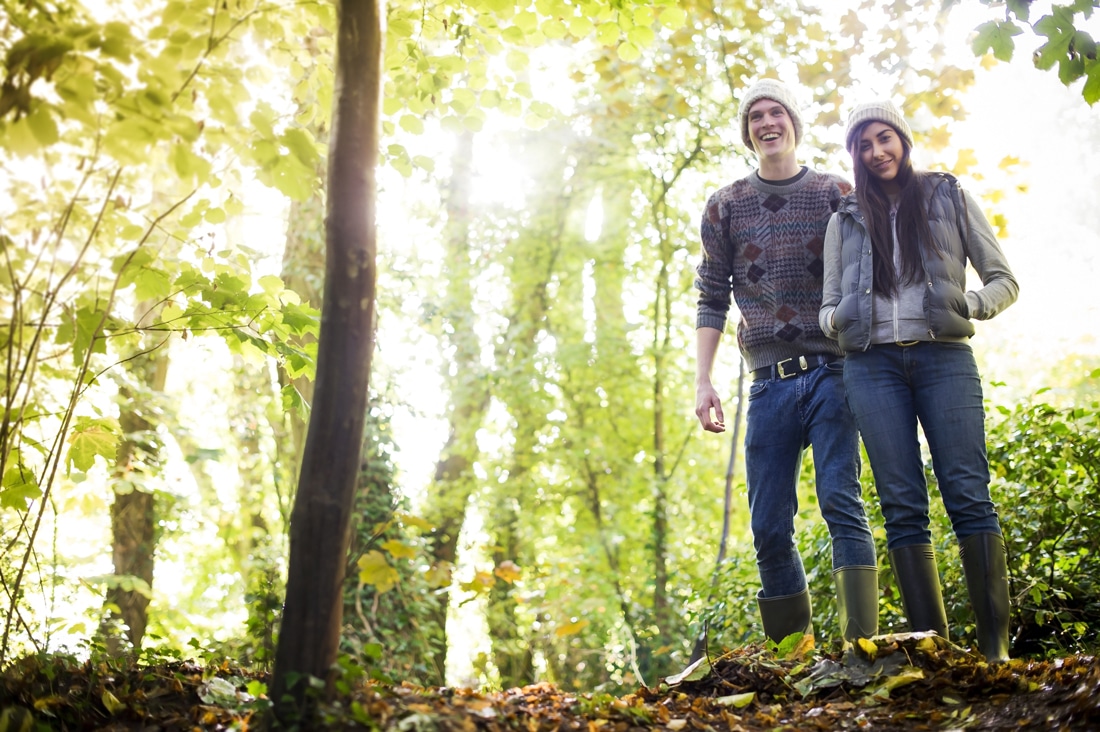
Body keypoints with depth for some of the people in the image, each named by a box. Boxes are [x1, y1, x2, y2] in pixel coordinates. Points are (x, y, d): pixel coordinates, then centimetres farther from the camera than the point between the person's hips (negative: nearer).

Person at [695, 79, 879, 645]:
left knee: (841, 502, -14)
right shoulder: (725, 207, 13)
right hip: (769, 382, 2)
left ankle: (860, 644, -14)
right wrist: (703, 383, 2)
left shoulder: (836, 194, 9)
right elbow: (711, 302, 12)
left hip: (832, 372, -2)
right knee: (769, 528, 0)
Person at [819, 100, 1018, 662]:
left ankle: (996, 645, -10)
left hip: (943, 356, -2)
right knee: (903, 507, -4)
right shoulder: (846, 219, 18)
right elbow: (829, 305, 18)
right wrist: (835, 321, -6)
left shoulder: (949, 199, 13)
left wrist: (970, 305, -9)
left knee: (968, 495, -11)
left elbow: (1004, 280, 12)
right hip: (873, 363, 2)